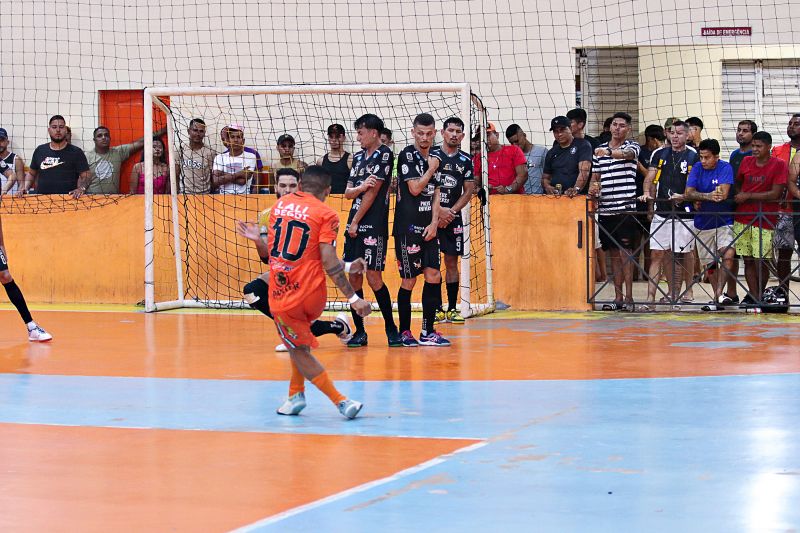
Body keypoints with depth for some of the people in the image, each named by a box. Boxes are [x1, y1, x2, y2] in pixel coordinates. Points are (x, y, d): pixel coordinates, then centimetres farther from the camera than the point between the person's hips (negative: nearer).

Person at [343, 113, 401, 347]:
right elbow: (348, 192, 12)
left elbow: (372, 192, -10)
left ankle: (390, 327, 5)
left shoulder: (384, 154, -6)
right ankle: (359, 331, 9)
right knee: (353, 278, 4)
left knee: (373, 278, -8)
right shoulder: (359, 157, 17)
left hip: (373, 226, -7)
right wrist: (360, 187, -11)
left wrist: (355, 222, -7)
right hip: (355, 226, 7)